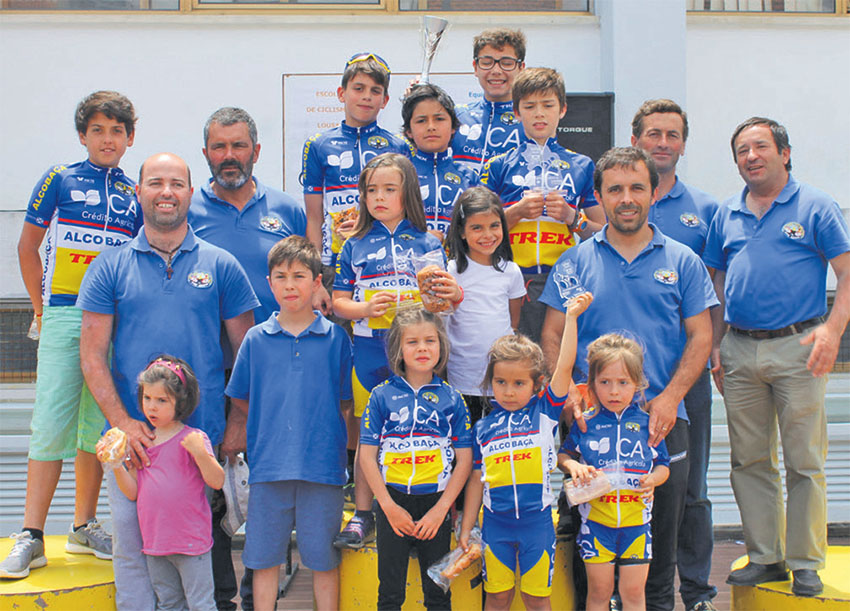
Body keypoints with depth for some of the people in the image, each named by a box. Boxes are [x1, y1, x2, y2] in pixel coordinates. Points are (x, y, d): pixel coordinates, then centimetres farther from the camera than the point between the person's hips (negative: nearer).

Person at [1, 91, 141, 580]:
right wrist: (43, 308, 5)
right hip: (65, 317, -3)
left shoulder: (136, 195, 12)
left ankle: (85, 527, 18)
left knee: (97, 427, 7)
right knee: (53, 424, -9)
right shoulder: (60, 180, 4)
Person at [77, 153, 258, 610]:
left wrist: (240, 420, -1)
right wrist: (122, 421, -10)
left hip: (203, 433, 0)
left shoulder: (221, 266, 5)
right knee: (132, 547, 4)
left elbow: (245, 349, 7)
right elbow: (92, 354, 1)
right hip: (131, 434, 0)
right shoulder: (110, 268, 5)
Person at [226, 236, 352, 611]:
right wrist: (274, 424, 6)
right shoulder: (256, 339, 5)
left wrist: (317, 426, -1)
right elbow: (239, 397, 13)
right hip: (268, 464, 1)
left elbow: (345, 401, 5)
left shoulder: (336, 338, 1)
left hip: (322, 464, -1)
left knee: (324, 559, 6)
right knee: (264, 559, 8)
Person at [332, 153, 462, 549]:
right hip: (369, 353, 1)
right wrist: (365, 309, -12)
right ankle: (363, 515, 16)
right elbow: (339, 302, 7)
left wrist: (453, 295, -16)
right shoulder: (355, 246, 9)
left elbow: (441, 302, 7)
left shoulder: (427, 244, 7)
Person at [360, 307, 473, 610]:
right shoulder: (382, 395, 0)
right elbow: (367, 455, -2)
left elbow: (464, 460, 0)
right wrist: (389, 506, -8)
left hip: (436, 504, 0)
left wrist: (441, 509, -8)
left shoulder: (451, 398, 1)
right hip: (393, 502, 0)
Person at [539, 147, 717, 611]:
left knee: (660, 534, 7)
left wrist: (669, 398, -8)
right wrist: (568, 394, -10)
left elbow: (700, 336, 5)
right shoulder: (575, 262, 6)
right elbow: (552, 336, 6)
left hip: (662, 420, 1)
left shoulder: (682, 261, 6)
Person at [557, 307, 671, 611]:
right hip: (595, 518, 0)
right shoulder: (585, 423, 1)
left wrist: (653, 478, -12)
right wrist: (572, 465, -9)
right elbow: (563, 454, 12)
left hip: (636, 519, 0)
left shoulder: (646, 422, 2)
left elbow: (663, 464, 9)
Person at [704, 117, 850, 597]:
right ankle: (765, 557, 18)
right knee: (749, 462, 8)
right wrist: (715, 345, 9)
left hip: (798, 347, -4)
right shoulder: (727, 215, 13)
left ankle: (806, 563, 9)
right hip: (740, 352, 4)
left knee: (805, 462, -1)